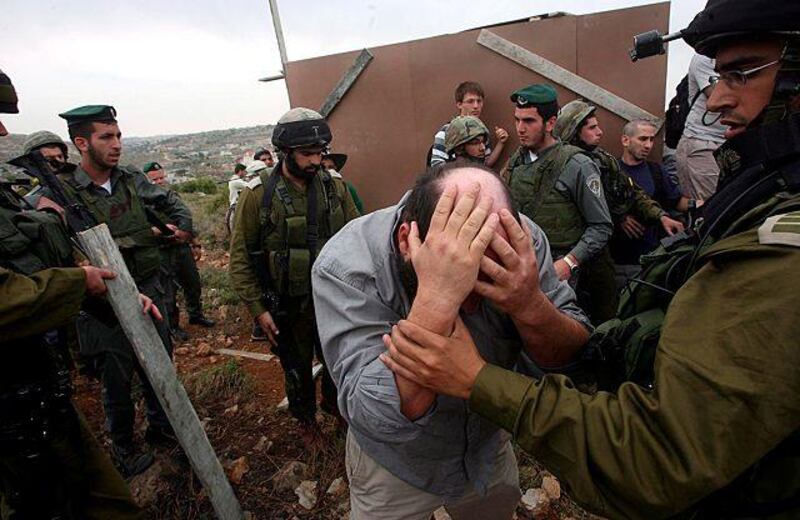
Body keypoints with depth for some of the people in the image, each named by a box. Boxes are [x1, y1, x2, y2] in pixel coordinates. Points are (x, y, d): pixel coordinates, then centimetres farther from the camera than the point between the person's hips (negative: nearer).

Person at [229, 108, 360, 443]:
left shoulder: (334, 186, -5)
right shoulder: (258, 195, -15)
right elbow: (241, 258, -10)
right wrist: (258, 309, -11)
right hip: (288, 308, -2)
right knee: (297, 369, 19)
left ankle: (333, 403, 52)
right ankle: (306, 419, 48)